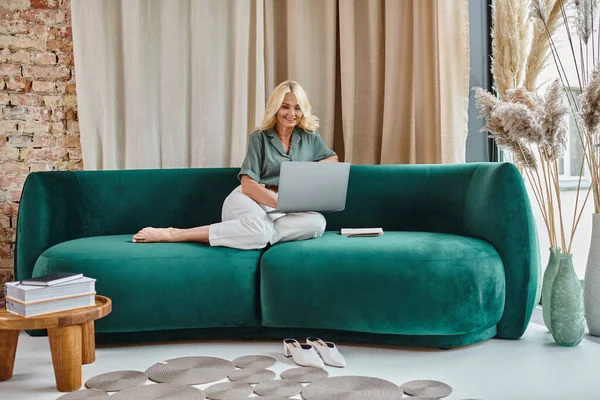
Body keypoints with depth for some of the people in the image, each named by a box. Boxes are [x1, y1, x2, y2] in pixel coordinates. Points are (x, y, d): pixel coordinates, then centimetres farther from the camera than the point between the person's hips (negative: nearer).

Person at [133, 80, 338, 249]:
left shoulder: (309, 136, 12)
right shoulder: (260, 137, 3)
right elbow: (247, 184, -7)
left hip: (278, 209, 3)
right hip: (250, 200, -3)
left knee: (317, 222, -33)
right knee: (260, 228, -43)